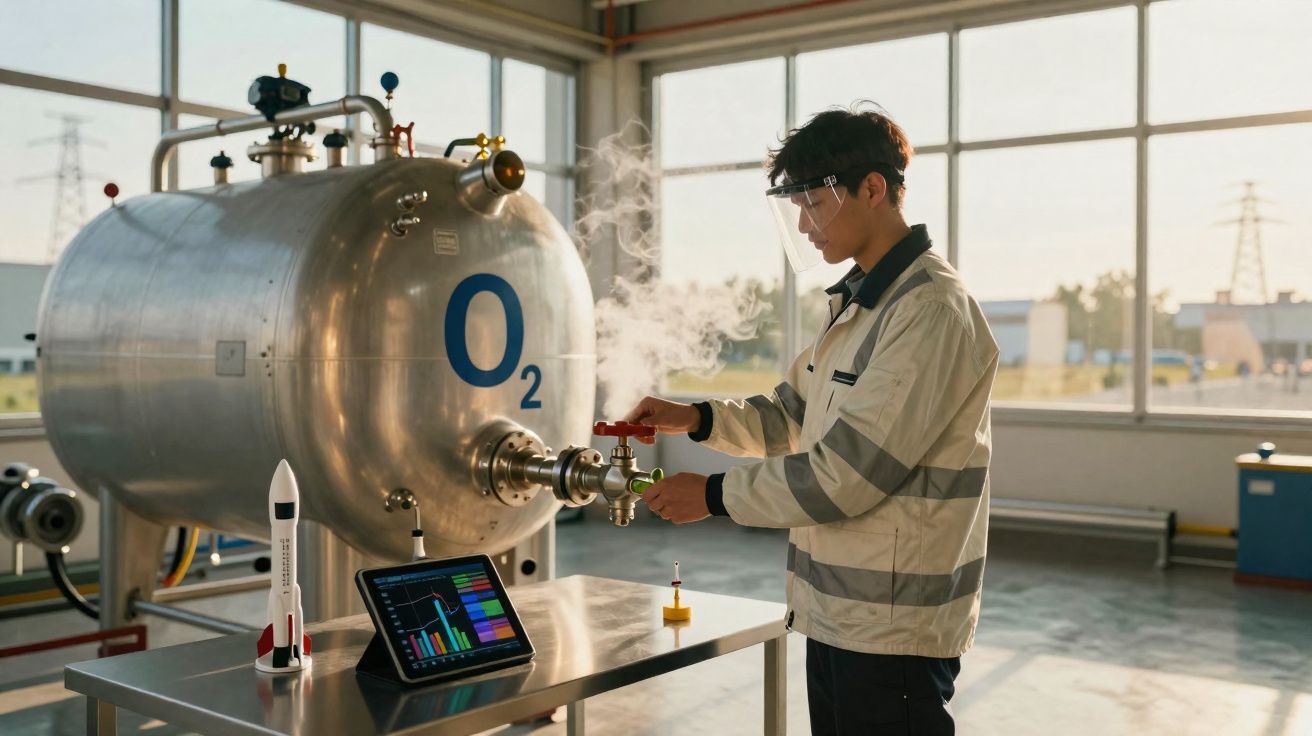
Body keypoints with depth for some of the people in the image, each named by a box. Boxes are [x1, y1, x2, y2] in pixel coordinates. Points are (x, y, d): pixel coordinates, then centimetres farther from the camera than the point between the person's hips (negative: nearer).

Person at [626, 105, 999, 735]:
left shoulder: (933, 311, -20)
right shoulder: (856, 302, 12)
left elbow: (844, 475, -23)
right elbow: (792, 416, 17)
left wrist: (715, 495, -14)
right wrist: (696, 419, 1)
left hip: (894, 631, -9)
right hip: (836, 613, 9)